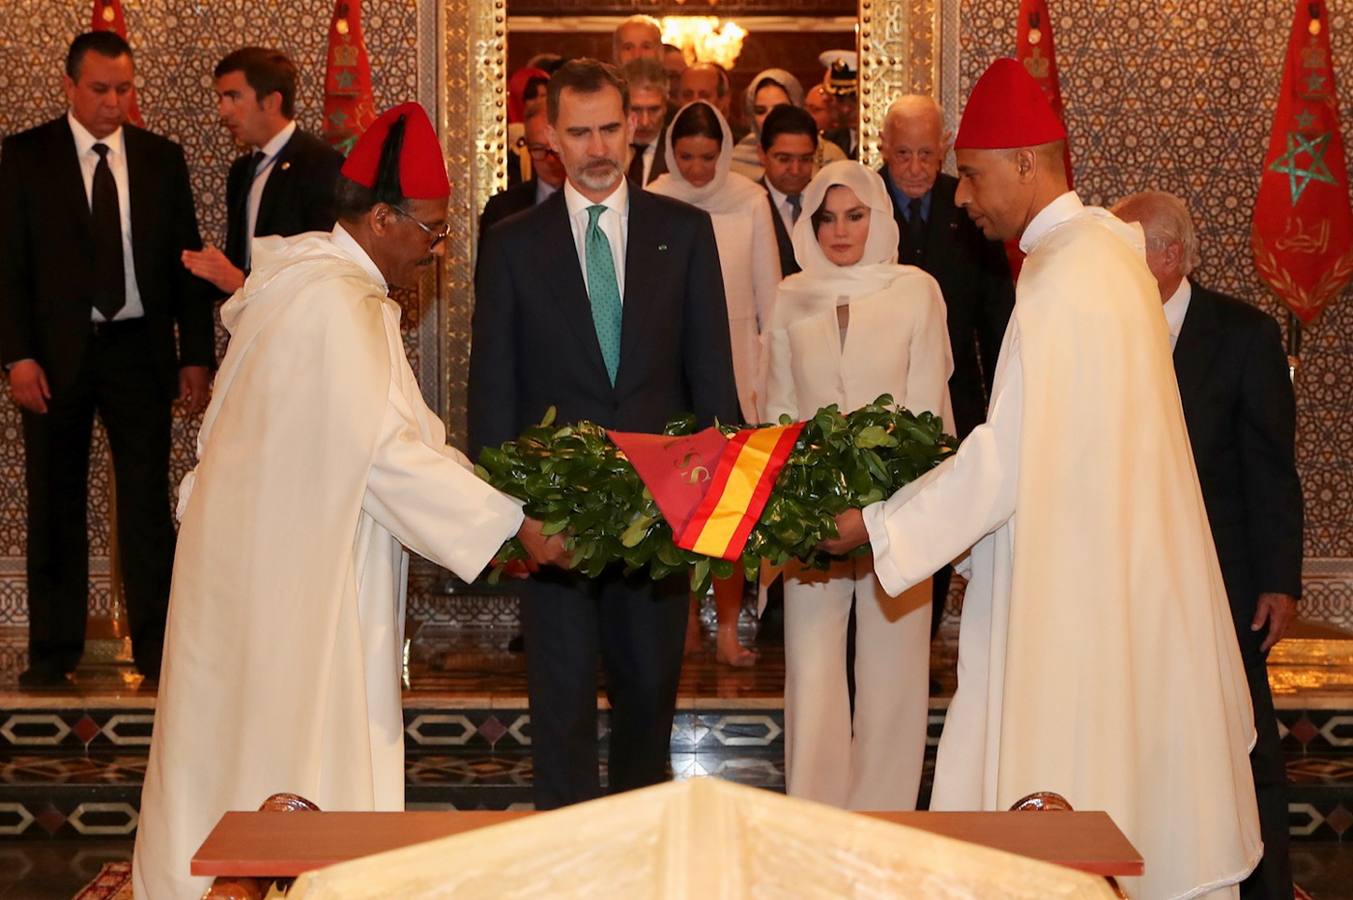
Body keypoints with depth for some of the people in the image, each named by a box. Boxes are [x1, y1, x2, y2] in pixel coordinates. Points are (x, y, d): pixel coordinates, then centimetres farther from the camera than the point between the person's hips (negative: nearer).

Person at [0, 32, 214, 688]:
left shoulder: (161, 158, 7)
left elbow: (186, 262, 7)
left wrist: (195, 357, 1)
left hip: (139, 347, 1)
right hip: (56, 354, -1)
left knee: (148, 504, 1)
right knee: (55, 507, 6)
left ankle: (156, 646, 9)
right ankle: (54, 649, 16)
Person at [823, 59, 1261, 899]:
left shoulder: (1063, 277, -20)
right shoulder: (1106, 247, 8)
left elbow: (1012, 456, -21)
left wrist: (878, 525, -14)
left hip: (1081, 578, -9)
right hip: (1123, 555, 9)